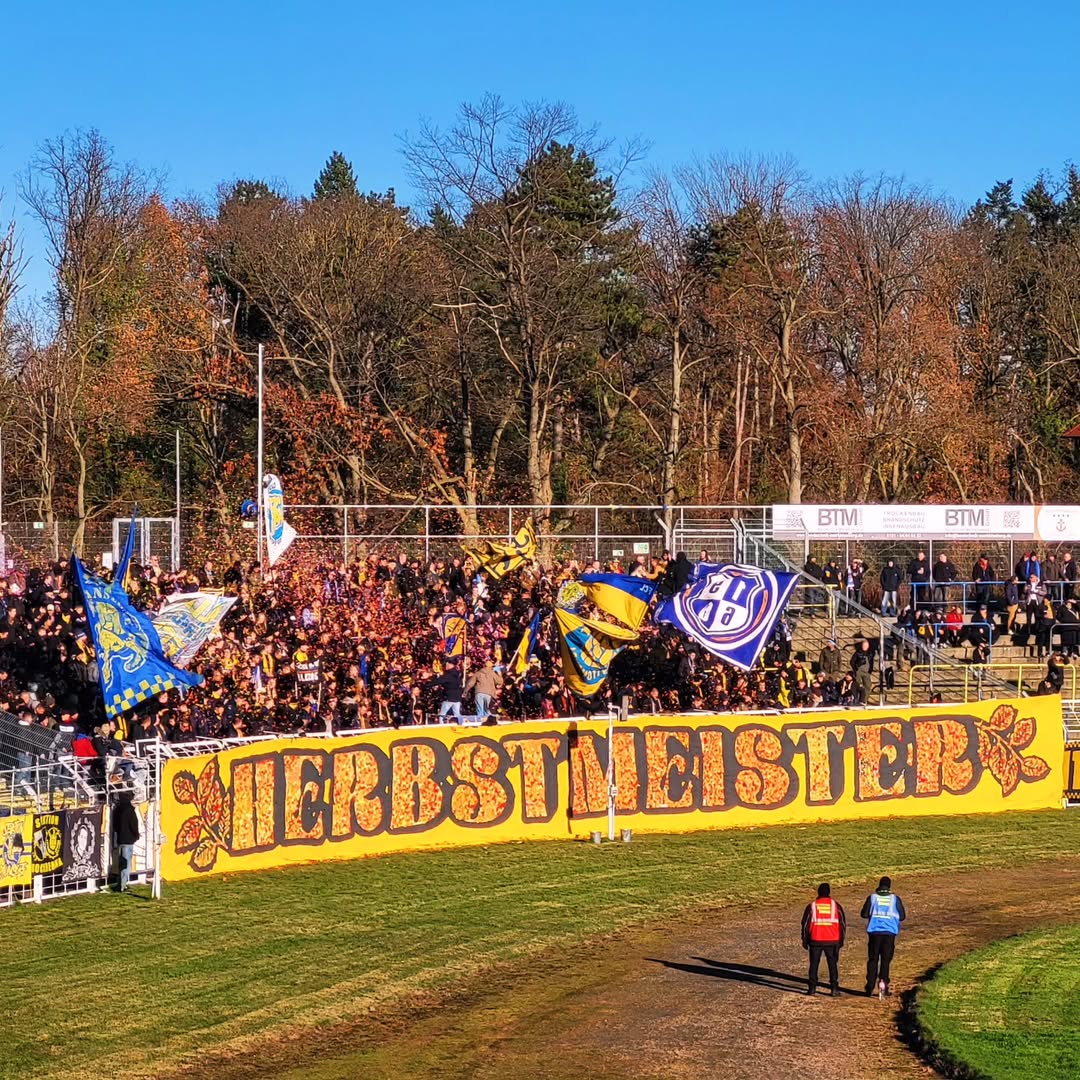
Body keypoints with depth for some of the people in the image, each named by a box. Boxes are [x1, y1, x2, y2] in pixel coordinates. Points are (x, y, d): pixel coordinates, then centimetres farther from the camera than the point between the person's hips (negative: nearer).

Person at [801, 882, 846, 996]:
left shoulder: (812, 906, 1)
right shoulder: (835, 905, 2)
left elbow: (805, 923, 3)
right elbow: (843, 923, 5)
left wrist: (805, 940, 11)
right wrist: (841, 939, 13)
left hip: (816, 940, 0)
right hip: (832, 940, 0)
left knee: (814, 964, 9)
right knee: (833, 964, 8)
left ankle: (812, 987, 8)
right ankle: (834, 988, 3)